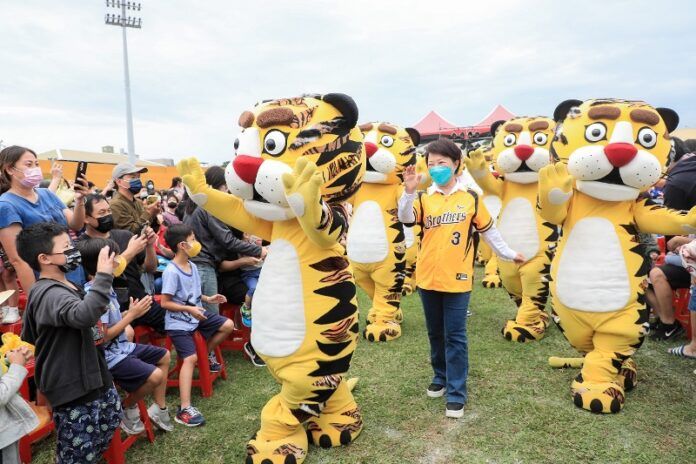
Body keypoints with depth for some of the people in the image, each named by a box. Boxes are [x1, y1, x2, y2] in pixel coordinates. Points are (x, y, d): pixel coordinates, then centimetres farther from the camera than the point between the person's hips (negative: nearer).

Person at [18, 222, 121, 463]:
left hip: (91, 376, 10)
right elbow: (84, 315, -44)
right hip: (71, 385, -10)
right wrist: (103, 276, -40)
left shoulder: (67, 286, 10)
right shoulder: (49, 293, -23)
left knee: (111, 418, 23)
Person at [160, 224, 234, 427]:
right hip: (178, 321, -8)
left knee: (228, 325, 6)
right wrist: (189, 309, -24)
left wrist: (208, 298, 5)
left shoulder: (192, 266, 5)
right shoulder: (171, 272, -21)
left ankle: (208, 354, 30)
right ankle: (185, 409, -20)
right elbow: (165, 303, -19)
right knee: (191, 358, -20)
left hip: (196, 314, 8)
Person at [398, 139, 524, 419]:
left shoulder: (471, 198, 1)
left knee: (455, 337, 3)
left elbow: (488, 230, 12)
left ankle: (456, 393, 12)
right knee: (436, 334, 17)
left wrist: (508, 254, 16)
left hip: (457, 279, -2)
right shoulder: (424, 199, 2)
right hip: (428, 278, 2)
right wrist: (409, 192, -30)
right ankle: (440, 378, 36)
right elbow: (405, 219, -17)